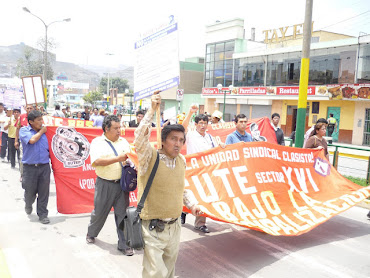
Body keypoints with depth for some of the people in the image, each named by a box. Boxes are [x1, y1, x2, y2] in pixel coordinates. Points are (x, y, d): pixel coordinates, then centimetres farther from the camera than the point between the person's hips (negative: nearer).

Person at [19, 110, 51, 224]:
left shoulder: (45, 131, 7)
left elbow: (49, 147, 15)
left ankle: (42, 214, 18)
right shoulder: (24, 130, -1)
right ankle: (28, 206, 44)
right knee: (30, 191, 11)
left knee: (44, 192, 4)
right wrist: (41, 131, -6)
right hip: (30, 167, -2)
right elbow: (32, 140, -20)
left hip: (44, 166, 2)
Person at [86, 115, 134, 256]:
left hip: (122, 183, 3)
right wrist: (118, 159, -22)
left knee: (122, 213, 4)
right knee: (99, 211, 12)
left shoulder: (124, 141, 11)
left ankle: (123, 244, 14)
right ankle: (91, 233, 41)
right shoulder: (97, 142, -4)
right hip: (105, 184, -3)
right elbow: (96, 161, -18)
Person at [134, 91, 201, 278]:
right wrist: (152, 111, -33)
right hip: (152, 229, -6)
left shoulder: (181, 161, 4)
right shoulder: (150, 158, -13)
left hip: (174, 227, 6)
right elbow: (140, 138, -32)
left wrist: (192, 204, 3)